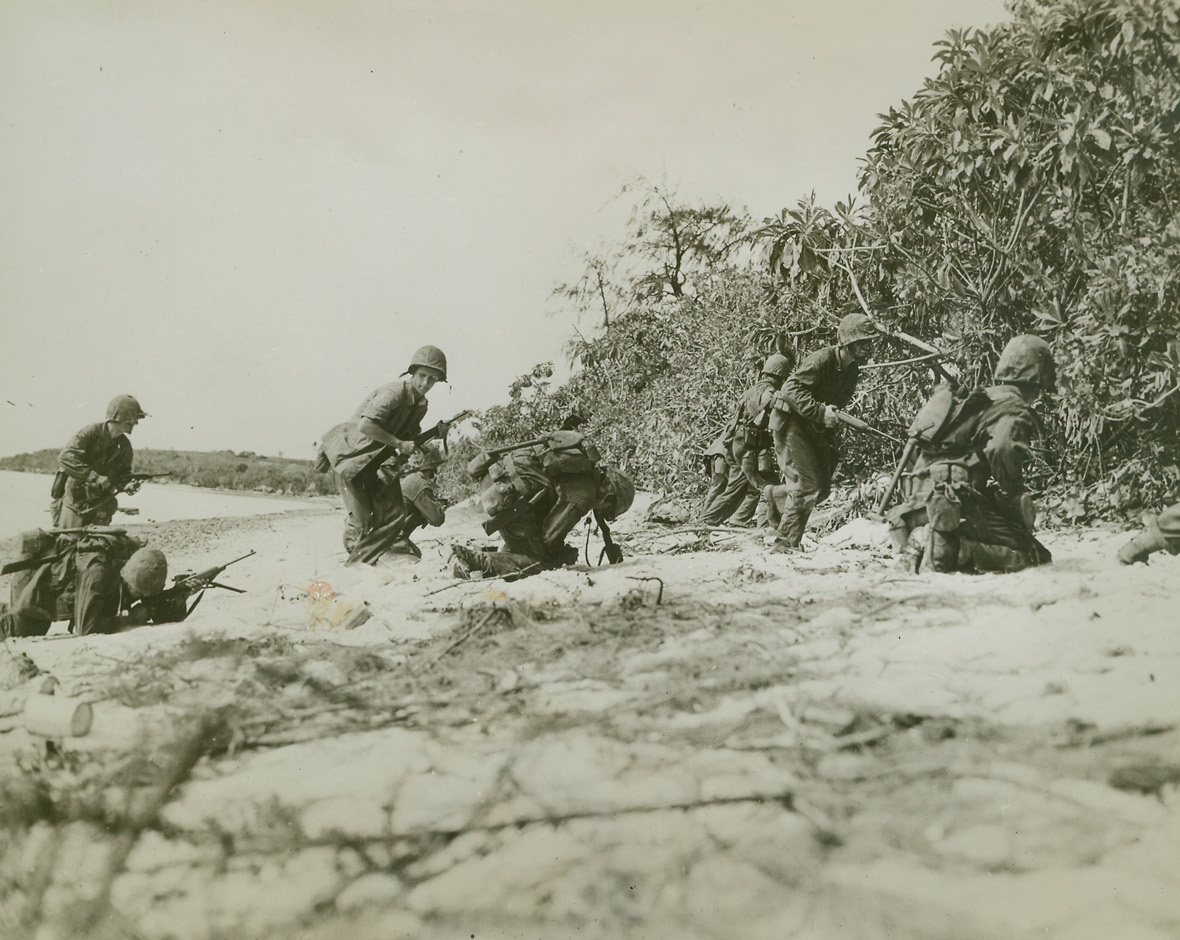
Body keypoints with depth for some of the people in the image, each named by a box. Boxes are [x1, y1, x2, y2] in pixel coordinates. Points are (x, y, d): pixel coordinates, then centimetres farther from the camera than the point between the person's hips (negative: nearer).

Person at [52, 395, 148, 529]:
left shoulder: (125, 446, 3)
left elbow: (123, 474, 13)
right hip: (74, 501, -5)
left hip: (100, 505, 5)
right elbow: (66, 457, -26)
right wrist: (96, 478, -32)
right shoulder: (91, 433, -15)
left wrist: (127, 485, -12)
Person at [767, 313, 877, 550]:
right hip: (791, 424, -9)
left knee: (821, 488, 10)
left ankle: (778, 496, 36)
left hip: (815, 430, 9)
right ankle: (785, 542, -3)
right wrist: (820, 411, -35)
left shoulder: (853, 369, 6)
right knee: (807, 487, -13)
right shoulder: (822, 359, -22)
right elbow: (791, 389, -31)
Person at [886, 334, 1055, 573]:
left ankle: (924, 544, -3)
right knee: (1036, 557, -8)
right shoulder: (1014, 409, -2)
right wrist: (1018, 504, -12)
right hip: (956, 506, -9)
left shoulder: (976, 399, 25)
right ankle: (949, 549, -22)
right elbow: (1002, 450, -24)